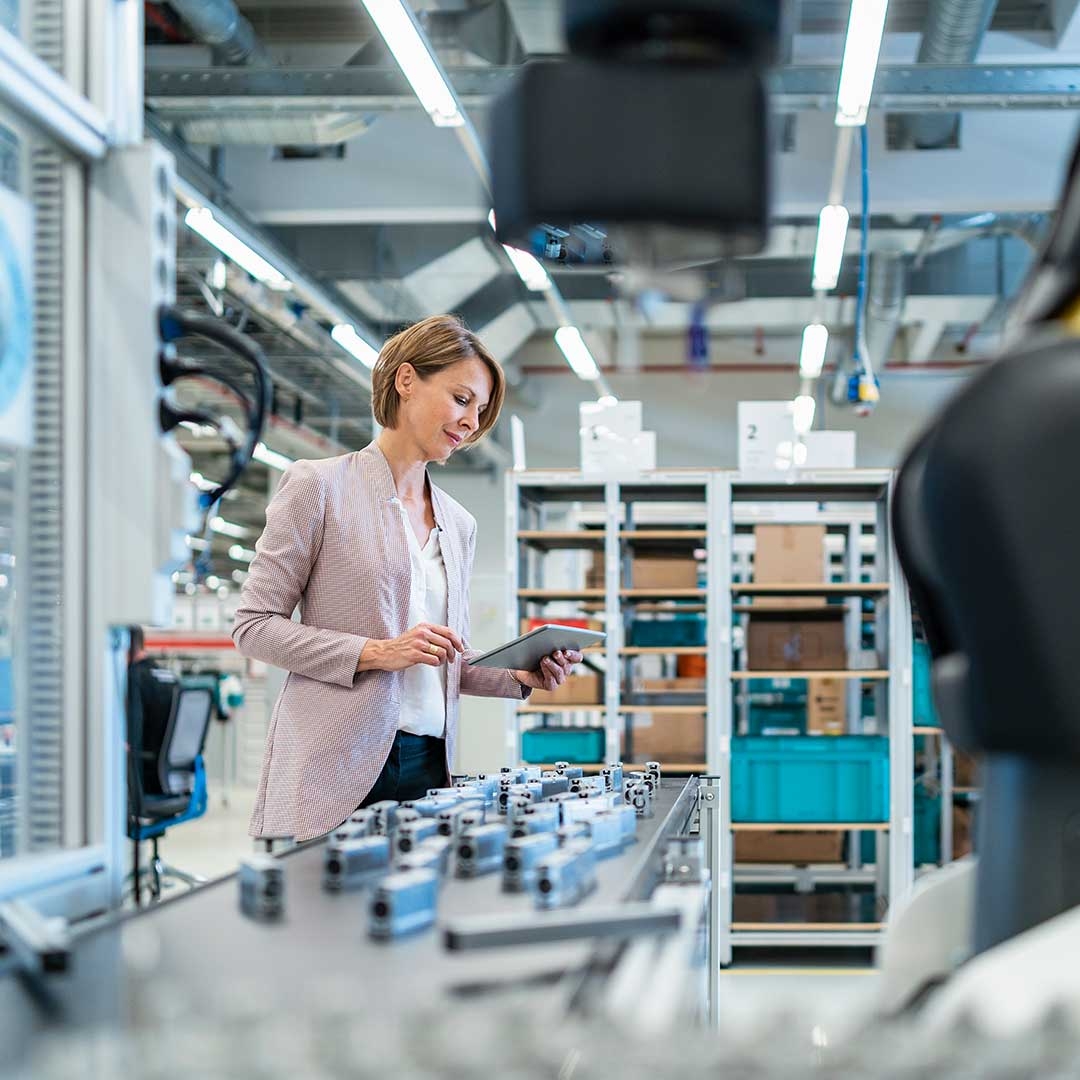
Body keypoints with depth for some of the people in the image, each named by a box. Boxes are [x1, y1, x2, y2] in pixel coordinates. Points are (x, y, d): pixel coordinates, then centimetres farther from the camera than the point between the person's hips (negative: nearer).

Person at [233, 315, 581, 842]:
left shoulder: (459, 523, 18)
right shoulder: (319, 486, -1)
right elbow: (254, 625, -5)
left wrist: (522, 676, 4)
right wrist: (377, 652, -15)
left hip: (427, 765, 6)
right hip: (336, 769, -6)